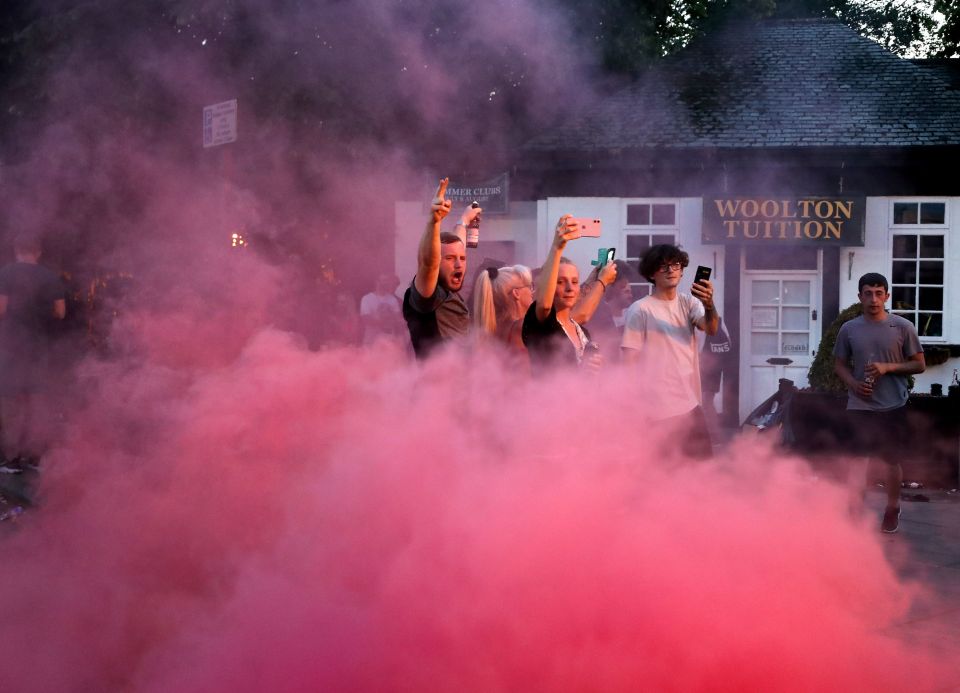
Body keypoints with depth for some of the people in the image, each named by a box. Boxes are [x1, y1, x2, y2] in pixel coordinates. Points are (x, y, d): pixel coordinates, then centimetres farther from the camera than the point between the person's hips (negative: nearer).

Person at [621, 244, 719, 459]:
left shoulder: (688, 302, 6)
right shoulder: (640, 310, -8)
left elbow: (711, 329, -12)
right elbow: (628, 362, -7)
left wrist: (709, 304, -34)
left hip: (690, 405, 6)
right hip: (656, 410, -6)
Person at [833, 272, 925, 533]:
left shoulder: (903, 327, -3)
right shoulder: (848, 329, 2)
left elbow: (919, 364, 0)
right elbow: (840, 364, 11)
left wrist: (888, 367, -15)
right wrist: (853, 384, -9)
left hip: (893, 406, -1)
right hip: (859, 406, 1)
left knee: (892, 460, 9)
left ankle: (892, 510, 24)